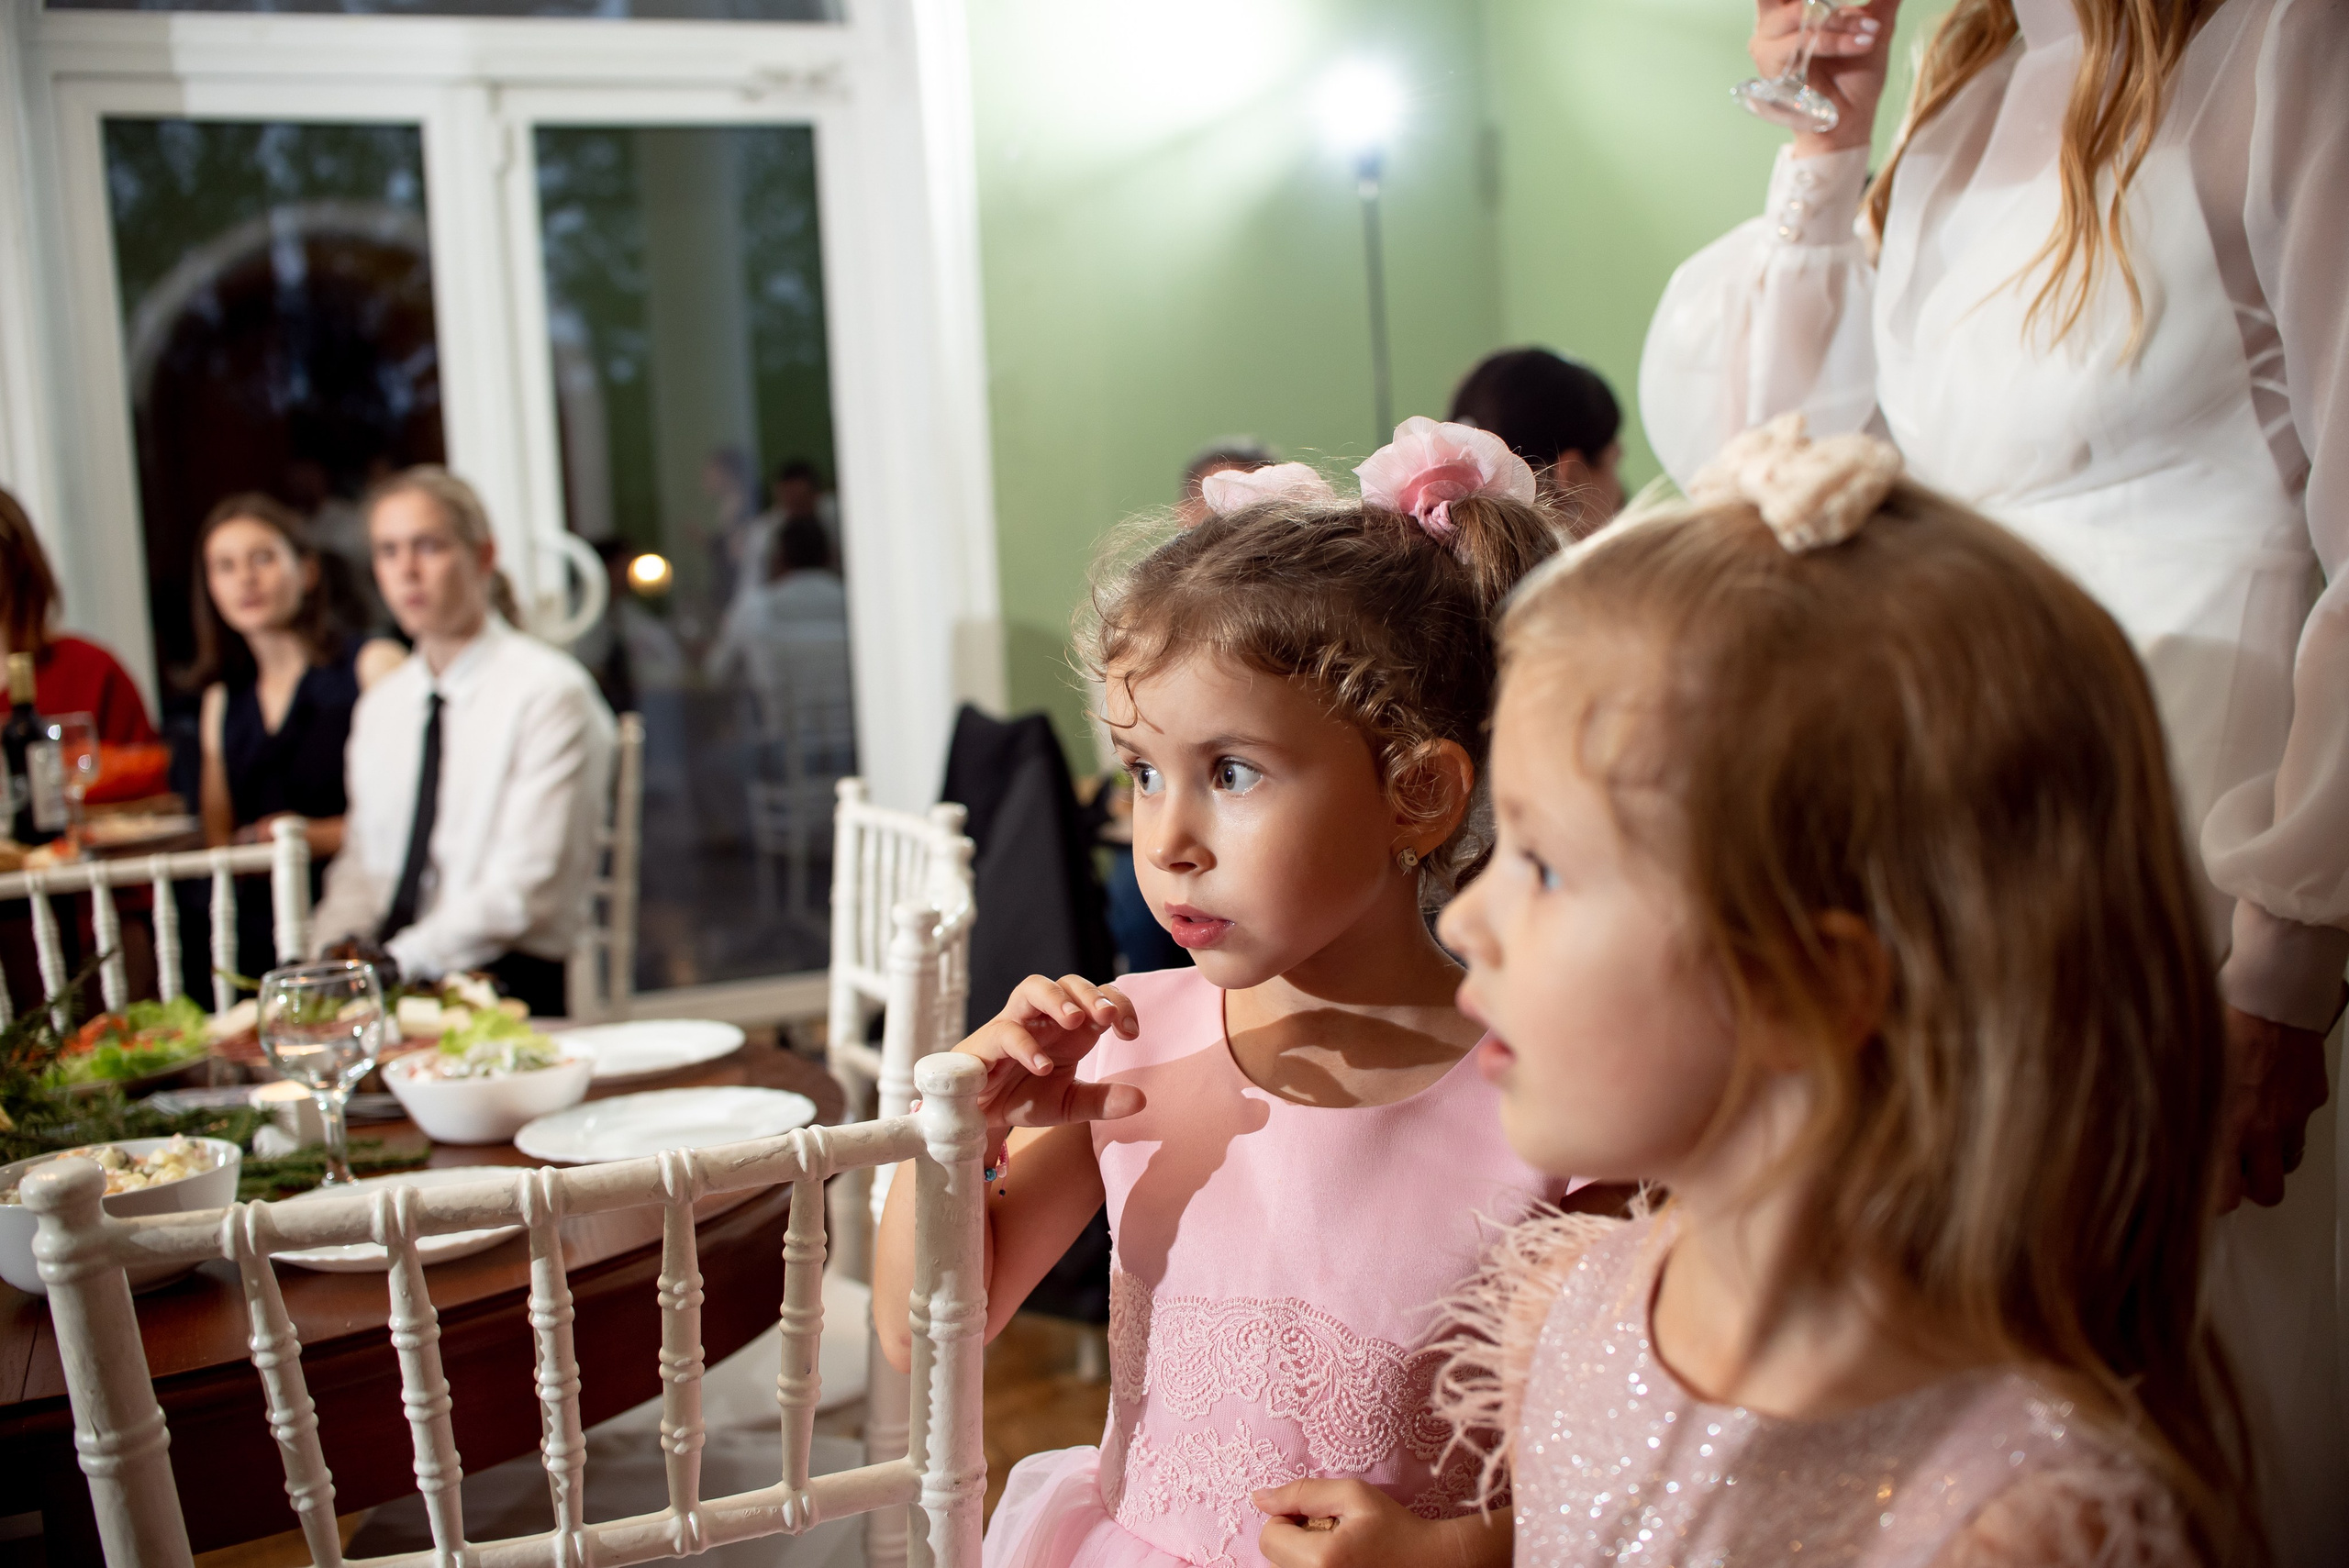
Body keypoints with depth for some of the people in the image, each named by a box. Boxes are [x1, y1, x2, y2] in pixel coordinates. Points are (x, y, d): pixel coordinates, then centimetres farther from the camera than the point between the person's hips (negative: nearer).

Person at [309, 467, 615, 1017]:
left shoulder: (550, 692, -5)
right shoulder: (378, 707, 18)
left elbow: (525, 889, -11)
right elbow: (361, 863, 18)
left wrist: (397, 963, -19)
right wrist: (335, 951, -4)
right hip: (387, 990, 6)